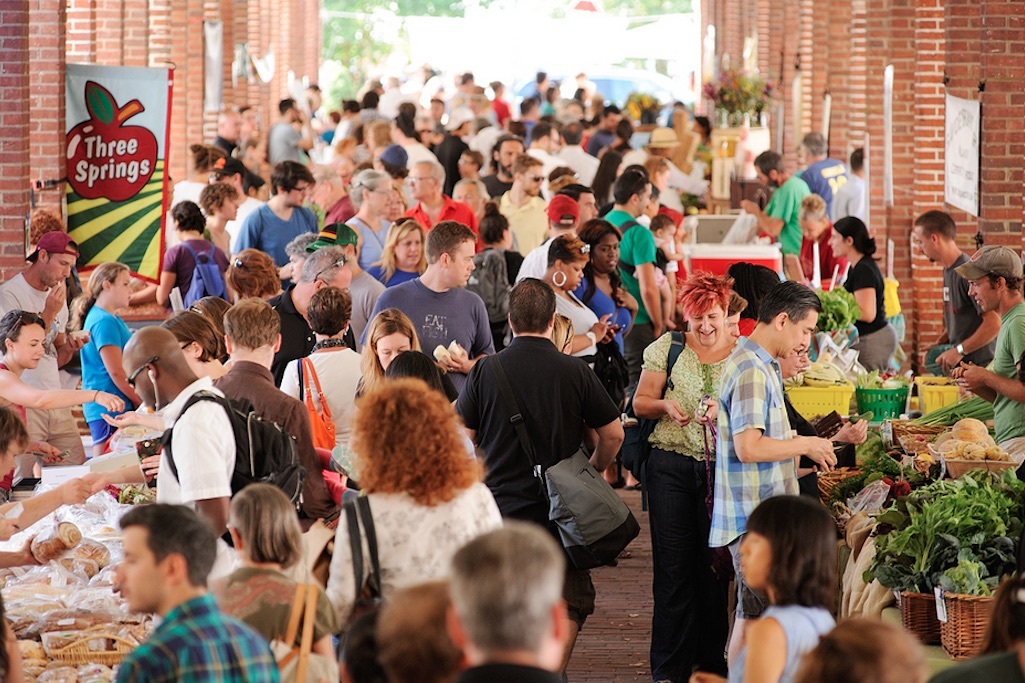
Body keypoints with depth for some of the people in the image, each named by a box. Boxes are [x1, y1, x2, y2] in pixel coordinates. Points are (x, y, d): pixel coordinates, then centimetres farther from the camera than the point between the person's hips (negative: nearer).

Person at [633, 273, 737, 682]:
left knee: (714, 567, 2)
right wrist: (665, 406, -12)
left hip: (722, 466, 0)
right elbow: (640, 403, 9)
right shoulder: (668, 347, 6)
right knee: (673, 567, -1)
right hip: (671, 465, 0)